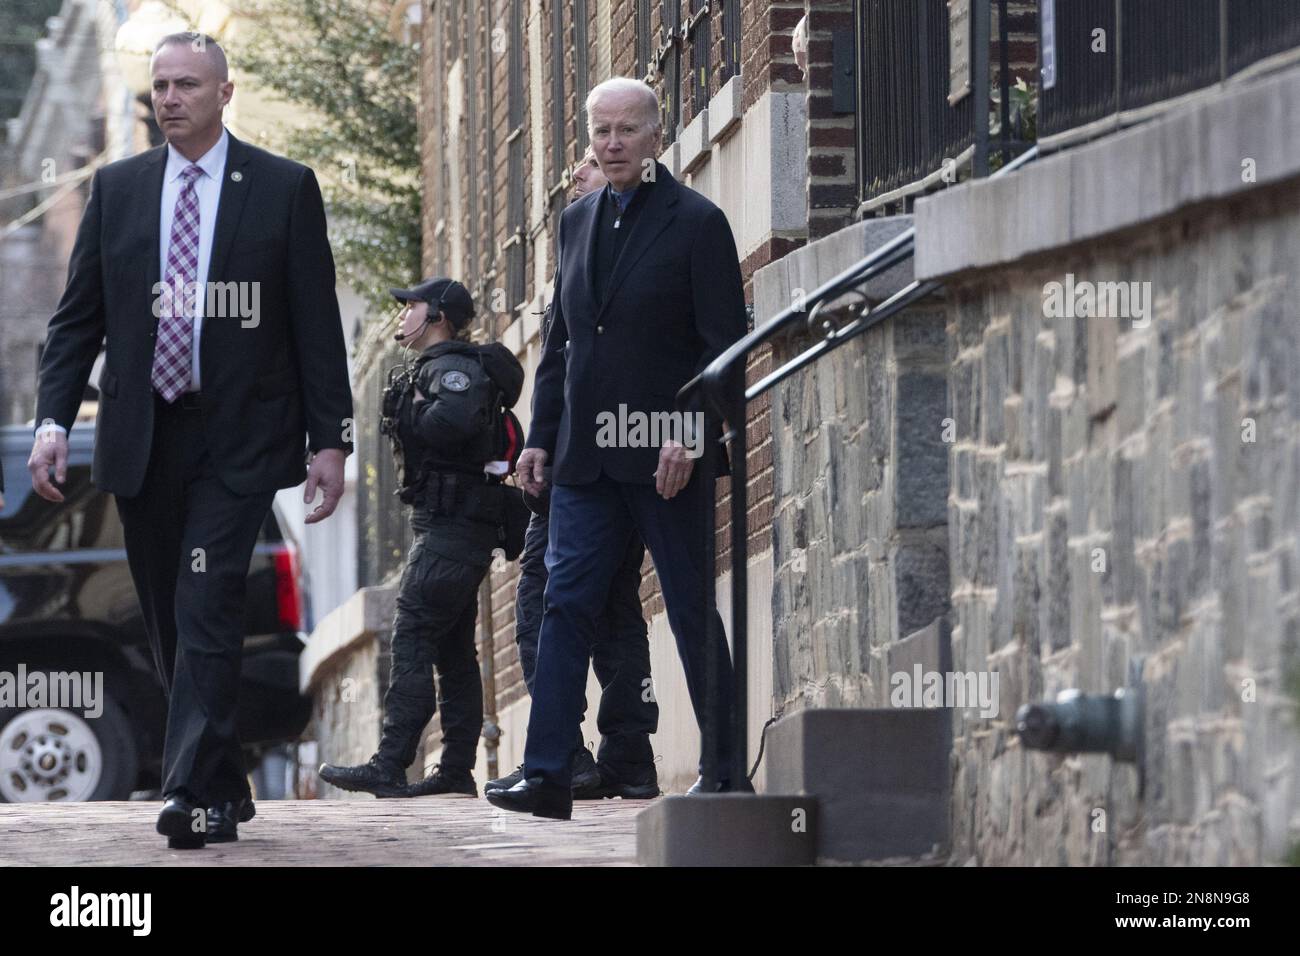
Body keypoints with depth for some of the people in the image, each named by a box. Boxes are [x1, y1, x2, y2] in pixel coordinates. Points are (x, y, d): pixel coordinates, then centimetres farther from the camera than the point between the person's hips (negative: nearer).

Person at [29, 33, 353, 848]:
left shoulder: (284, 189, 1)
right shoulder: (117, 190, 9)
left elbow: (318, 323, 0)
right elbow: (78, 317, 8)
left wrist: (330, 438, -5)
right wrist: (53, 422, -4)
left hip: (236, 442, -4)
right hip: (143, 439, 4)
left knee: (208, 614, -15)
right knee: (172, 626, 9)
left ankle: (196, 795, -19)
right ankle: (226, 787, 21)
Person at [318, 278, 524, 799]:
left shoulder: (452, 368, -12)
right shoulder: (439, 368, 21)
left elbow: (457, 419, -31)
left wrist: (409, 416, -14)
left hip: (452, 524, -11)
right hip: (451, 525, 11)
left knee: (411, 640, -13)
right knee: (453, 648, 10)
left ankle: (389, 766, -16)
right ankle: (457, 769, 11)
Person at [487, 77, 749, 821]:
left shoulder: (697, 223, -5)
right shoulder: (579, 222, 14)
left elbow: (725, 342, -8)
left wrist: (690, 437, -17)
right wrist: (541, 437, 12)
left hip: (663, 457, -5)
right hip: (586, 455, 5)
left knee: (692, 610, 2)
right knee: (566, 605, -4)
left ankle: (727, 772, 12)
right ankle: (548, 775, -8)